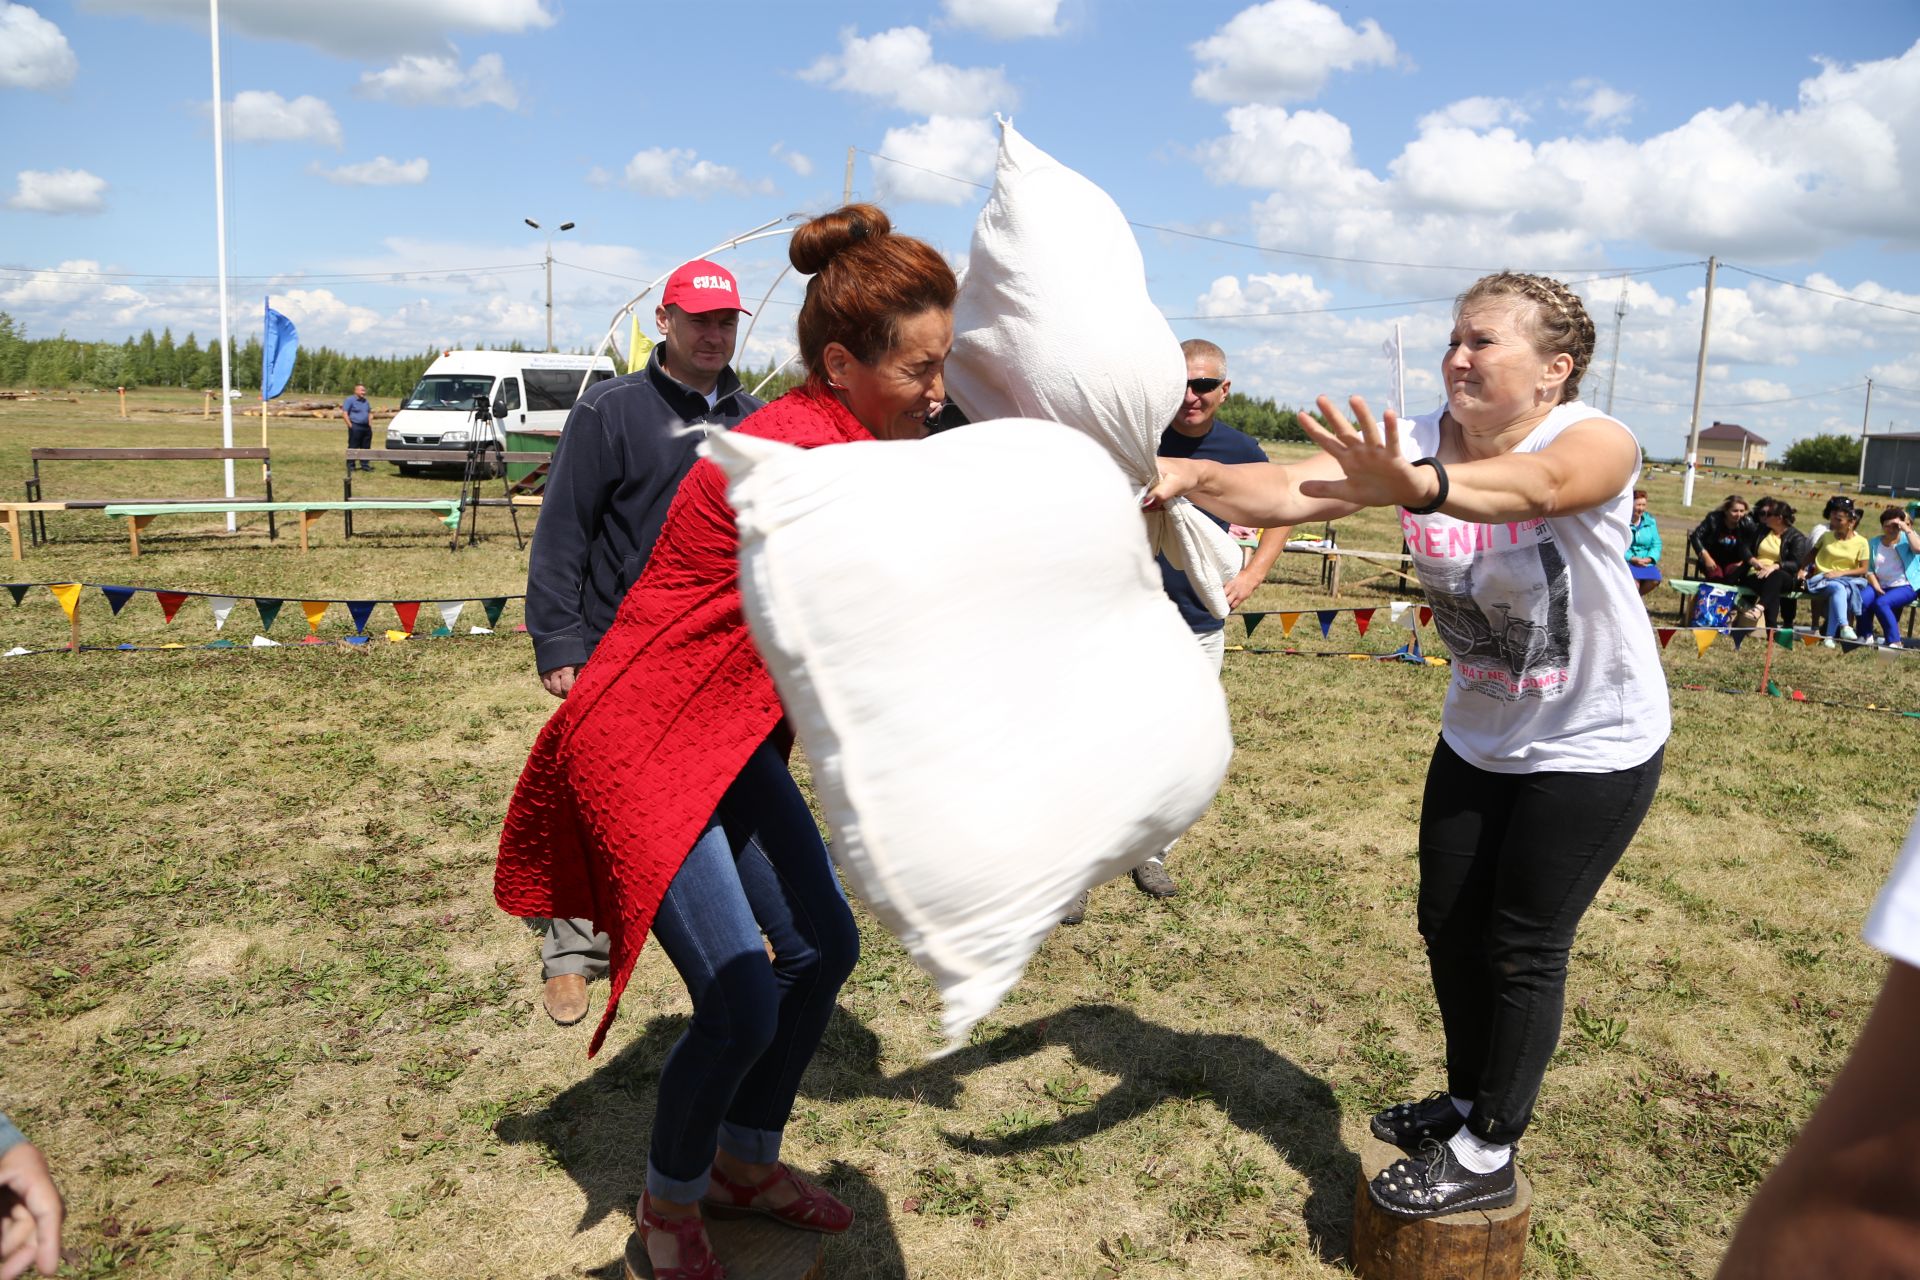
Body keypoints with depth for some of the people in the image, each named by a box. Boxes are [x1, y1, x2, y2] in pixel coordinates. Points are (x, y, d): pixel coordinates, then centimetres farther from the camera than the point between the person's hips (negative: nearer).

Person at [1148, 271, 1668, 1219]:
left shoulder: (1596, 442, -25)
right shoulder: (1420, 441, -12)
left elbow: (1529, 486, -49)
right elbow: (1293, 490, -28)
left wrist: (1415, 487, -69)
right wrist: (1192, 475, -47)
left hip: (1591, 748, -5)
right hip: (1479, 736, 6)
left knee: (1520, 948, 1)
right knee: (1448, 925, 13)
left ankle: (1488, 1154, 19)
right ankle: (1467, 1100, 37)